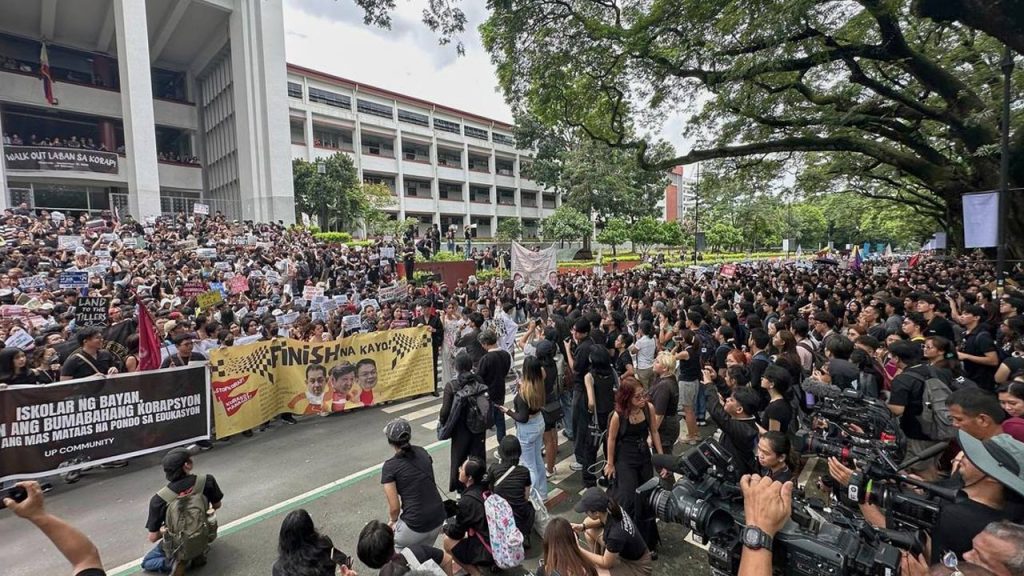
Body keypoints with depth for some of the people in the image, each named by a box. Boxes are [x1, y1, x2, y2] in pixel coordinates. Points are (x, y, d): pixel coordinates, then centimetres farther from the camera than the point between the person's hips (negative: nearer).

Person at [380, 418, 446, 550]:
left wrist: (393, 520, 12)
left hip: (416, 527, -5)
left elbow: (394, 507, -10)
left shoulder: (390, 466, -12)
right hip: (438, 520, 5)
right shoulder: (422, 452, 3)